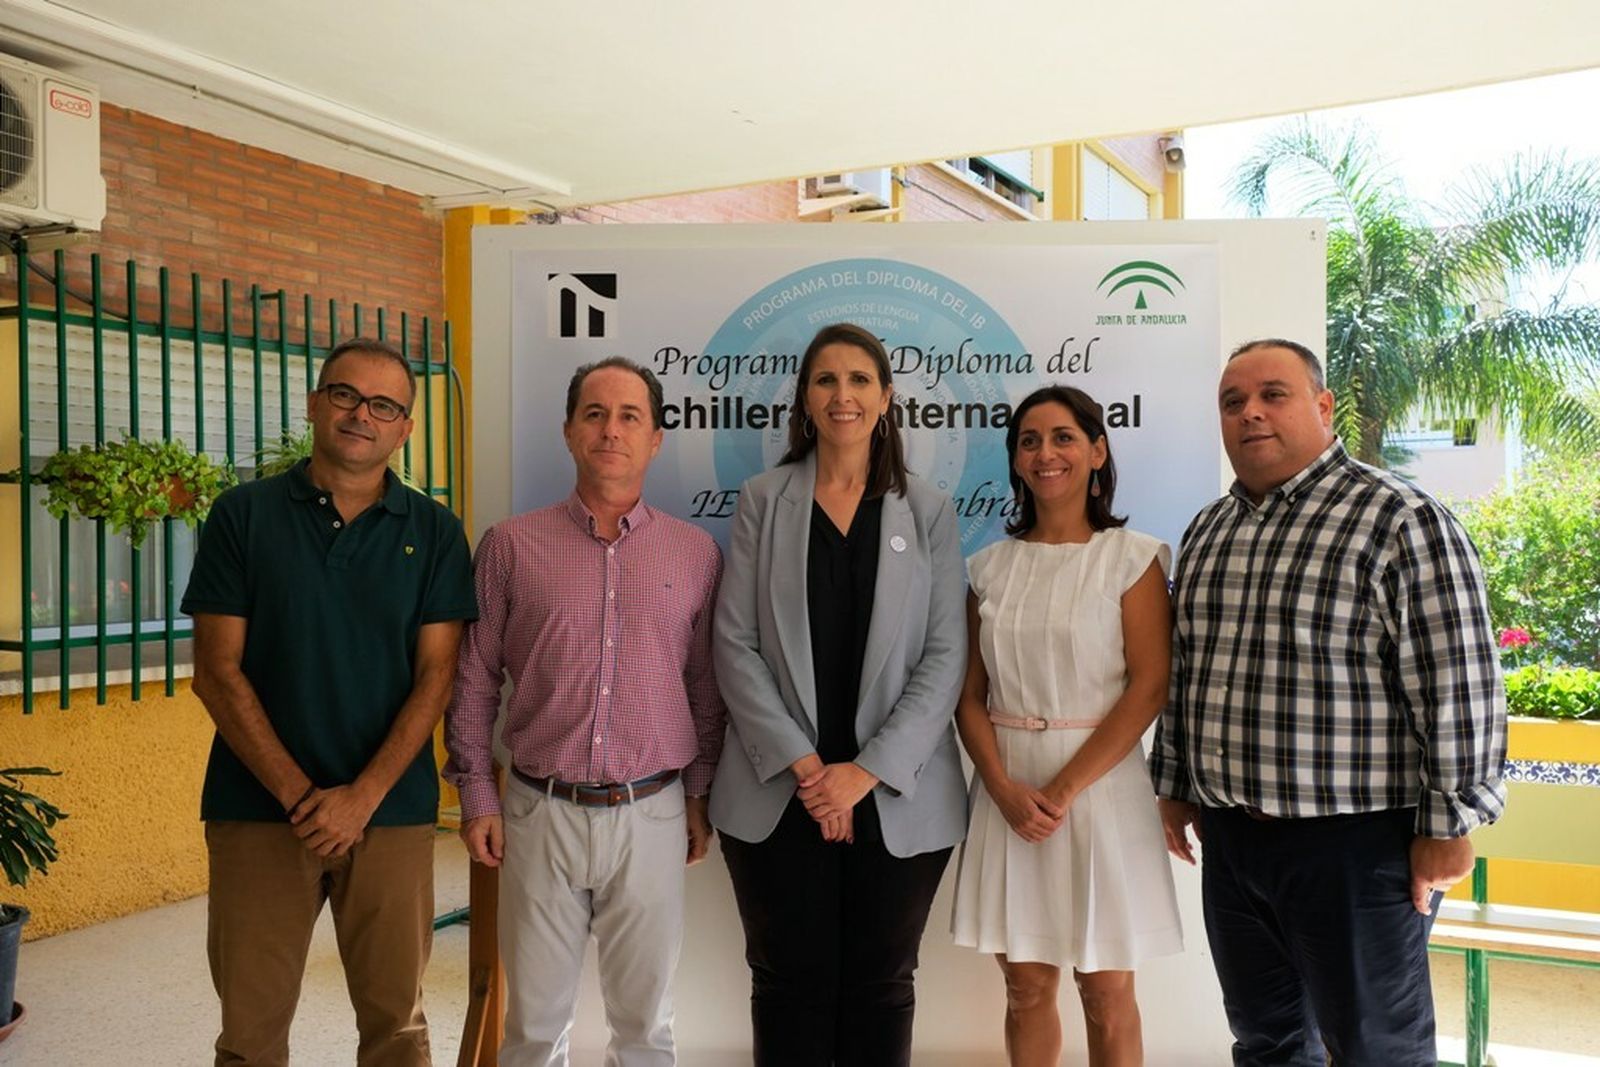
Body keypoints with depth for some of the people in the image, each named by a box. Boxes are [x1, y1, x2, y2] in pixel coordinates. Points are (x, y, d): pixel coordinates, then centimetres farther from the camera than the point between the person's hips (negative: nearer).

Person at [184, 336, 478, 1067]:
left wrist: (362, 797, -13)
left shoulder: (434, 532, 2)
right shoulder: (244, 515, 1)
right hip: (259, 808, 0)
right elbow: (217, 673, -3)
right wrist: (299, 795, -11)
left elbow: (435, 676, -2)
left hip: (391, 810, 1)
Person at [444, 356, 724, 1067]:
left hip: (651, 816, 1)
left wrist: (700, 799, 7)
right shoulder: (510, 546, 1)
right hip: (540, 815, 0)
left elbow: (707, 688, 7)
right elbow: (474, 681, 5)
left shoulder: (695, 553, 3)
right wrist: (477, 795, 2)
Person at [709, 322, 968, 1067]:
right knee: (791, 984, 8)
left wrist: (869, 769, -11)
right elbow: (736, 644, -2)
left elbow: (945, 655, -2)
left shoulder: (928, 511, 4)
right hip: (780, 794, 0)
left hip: (898, 798, 1)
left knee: (880, 986, 11)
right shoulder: (763, 500, 4)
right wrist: (801, 765, -11)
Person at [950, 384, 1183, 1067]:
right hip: (1008, 789, 3)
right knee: (1026, 986, 10)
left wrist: (1064, 788, -15)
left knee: (1106, 993, 6)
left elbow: (1150, 688, -9)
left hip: (1100, 783, -3)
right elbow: (970, 695, 6)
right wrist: (1005, 788, -10)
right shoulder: (991, 566, 8)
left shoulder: (1132, 558, -2)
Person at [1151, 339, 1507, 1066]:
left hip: (1355, 841, -6)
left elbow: (1457, 685, -13)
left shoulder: (1401, 520, -11)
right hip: (1229, 839, 6)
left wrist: (1448, 825, -13)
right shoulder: (1207, 530, 10)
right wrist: (1174, 785, 16)